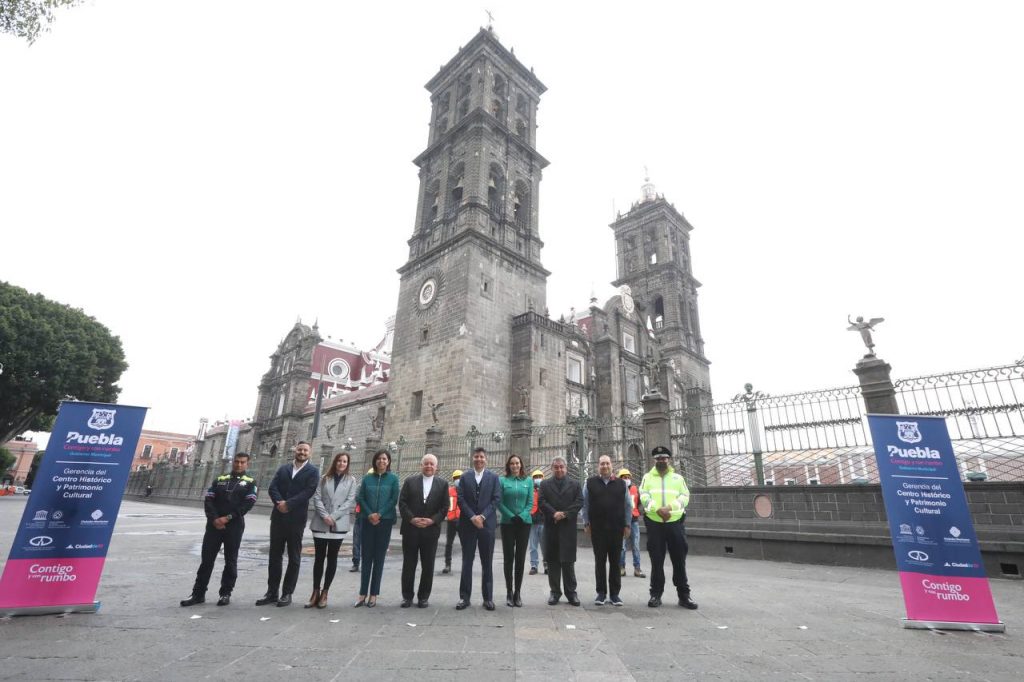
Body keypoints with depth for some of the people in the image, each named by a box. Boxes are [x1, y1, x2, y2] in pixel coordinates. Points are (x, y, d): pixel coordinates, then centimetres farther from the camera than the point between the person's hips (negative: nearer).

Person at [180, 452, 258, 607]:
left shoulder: (250, 483, 4)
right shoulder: (219, 480, 13)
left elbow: (248, 503, -8)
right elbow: (208, 500, 5)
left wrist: (228, 518, -15)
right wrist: (214, 519, -11)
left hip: (234, 526, -2)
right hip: (214, 524, 3)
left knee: (230, 561, 4)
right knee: (206, 559, 5)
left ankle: (226, 593, 15)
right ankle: (198, 593, 17)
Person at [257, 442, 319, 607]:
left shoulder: (313, 471, -2)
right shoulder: (283, 468, 11)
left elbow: (308, 491, -14)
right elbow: (273, 487, 1)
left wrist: (288, 504, -20)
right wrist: (279, 502, -17)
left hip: (296, 519, -4)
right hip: (278, 516, 4)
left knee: (294, 558, 4)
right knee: (274, 555, 10)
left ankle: (287, 593, 14)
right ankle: (271, 592, 20)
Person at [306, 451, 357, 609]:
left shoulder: (351, 480, 3)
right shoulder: (324, 478, 8)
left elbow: (350, 501, -3)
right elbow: (316, 498, 1)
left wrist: (333, 516, -12)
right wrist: (325, 516, -12)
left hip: (339, 525, -1)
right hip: (320, 523, 1)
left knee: (332, 558, 5)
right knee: (318, 557, 5)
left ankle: (324, 593, 13)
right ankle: (315, 592, 14)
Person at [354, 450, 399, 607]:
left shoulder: (393, 478, 1)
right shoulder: (367, 478, 7)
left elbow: (394, 500, -4)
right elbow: (360, 498, 2)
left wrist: (379, 514, -14)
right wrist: (370, 515, -11)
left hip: (385, 521, -1)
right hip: (368, 521, 2)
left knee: (379, 558, 3)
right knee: (366, 557, 3)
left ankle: (373, 595, 10)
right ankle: (363, 594, 10)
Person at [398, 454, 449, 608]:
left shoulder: (443, 484, 6)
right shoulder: (410, 481, 6)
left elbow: (444, 507, 1)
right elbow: (402, 502, 0)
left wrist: (432, 520, -12)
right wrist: (411, 519, -12)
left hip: (431, 530, 0)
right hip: (410, 529, 0)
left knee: (428, 566, 7)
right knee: (408, 564, 7)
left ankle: (423, 597, 20)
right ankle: (407, 596, 20)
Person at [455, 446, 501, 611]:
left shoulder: (494, 477, 4)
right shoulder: (464, 478, 7)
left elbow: (496, 499, -3)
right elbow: (461, 499, -1)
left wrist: (483, 516, -13)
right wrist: (472, 517, -13)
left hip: (487, 523, -1)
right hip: (467, 524, 1)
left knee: (487, 562, 6)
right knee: (467, 561, 6)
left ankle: (488, 597, 15)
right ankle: (464, 597, 16)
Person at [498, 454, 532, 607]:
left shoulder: (528, 481, 6)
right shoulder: (502, 480, 1)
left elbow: (530, 502, 2)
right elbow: (499, 503, -3)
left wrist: (521, 516, -12)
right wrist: (512, 517, -11)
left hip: (524, 523, 1)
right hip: (507, 523, -1)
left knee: (521, 558, 4)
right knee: (508, 557, 2)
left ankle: (517, 592, 13)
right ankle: (509, 592, 11)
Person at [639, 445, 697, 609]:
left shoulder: (678, 478, 10)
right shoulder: (647, 477, 8)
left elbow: (684, 497, -1)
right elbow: (644, 497, -4)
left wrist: (670, 507, -18)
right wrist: (659, 510, -19)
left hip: (675, 522, 1)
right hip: (654, 523, -1)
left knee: (679, 559, 4)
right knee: (656, 560, 4)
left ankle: (684, 595, 14)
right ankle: (656, 594, 13)